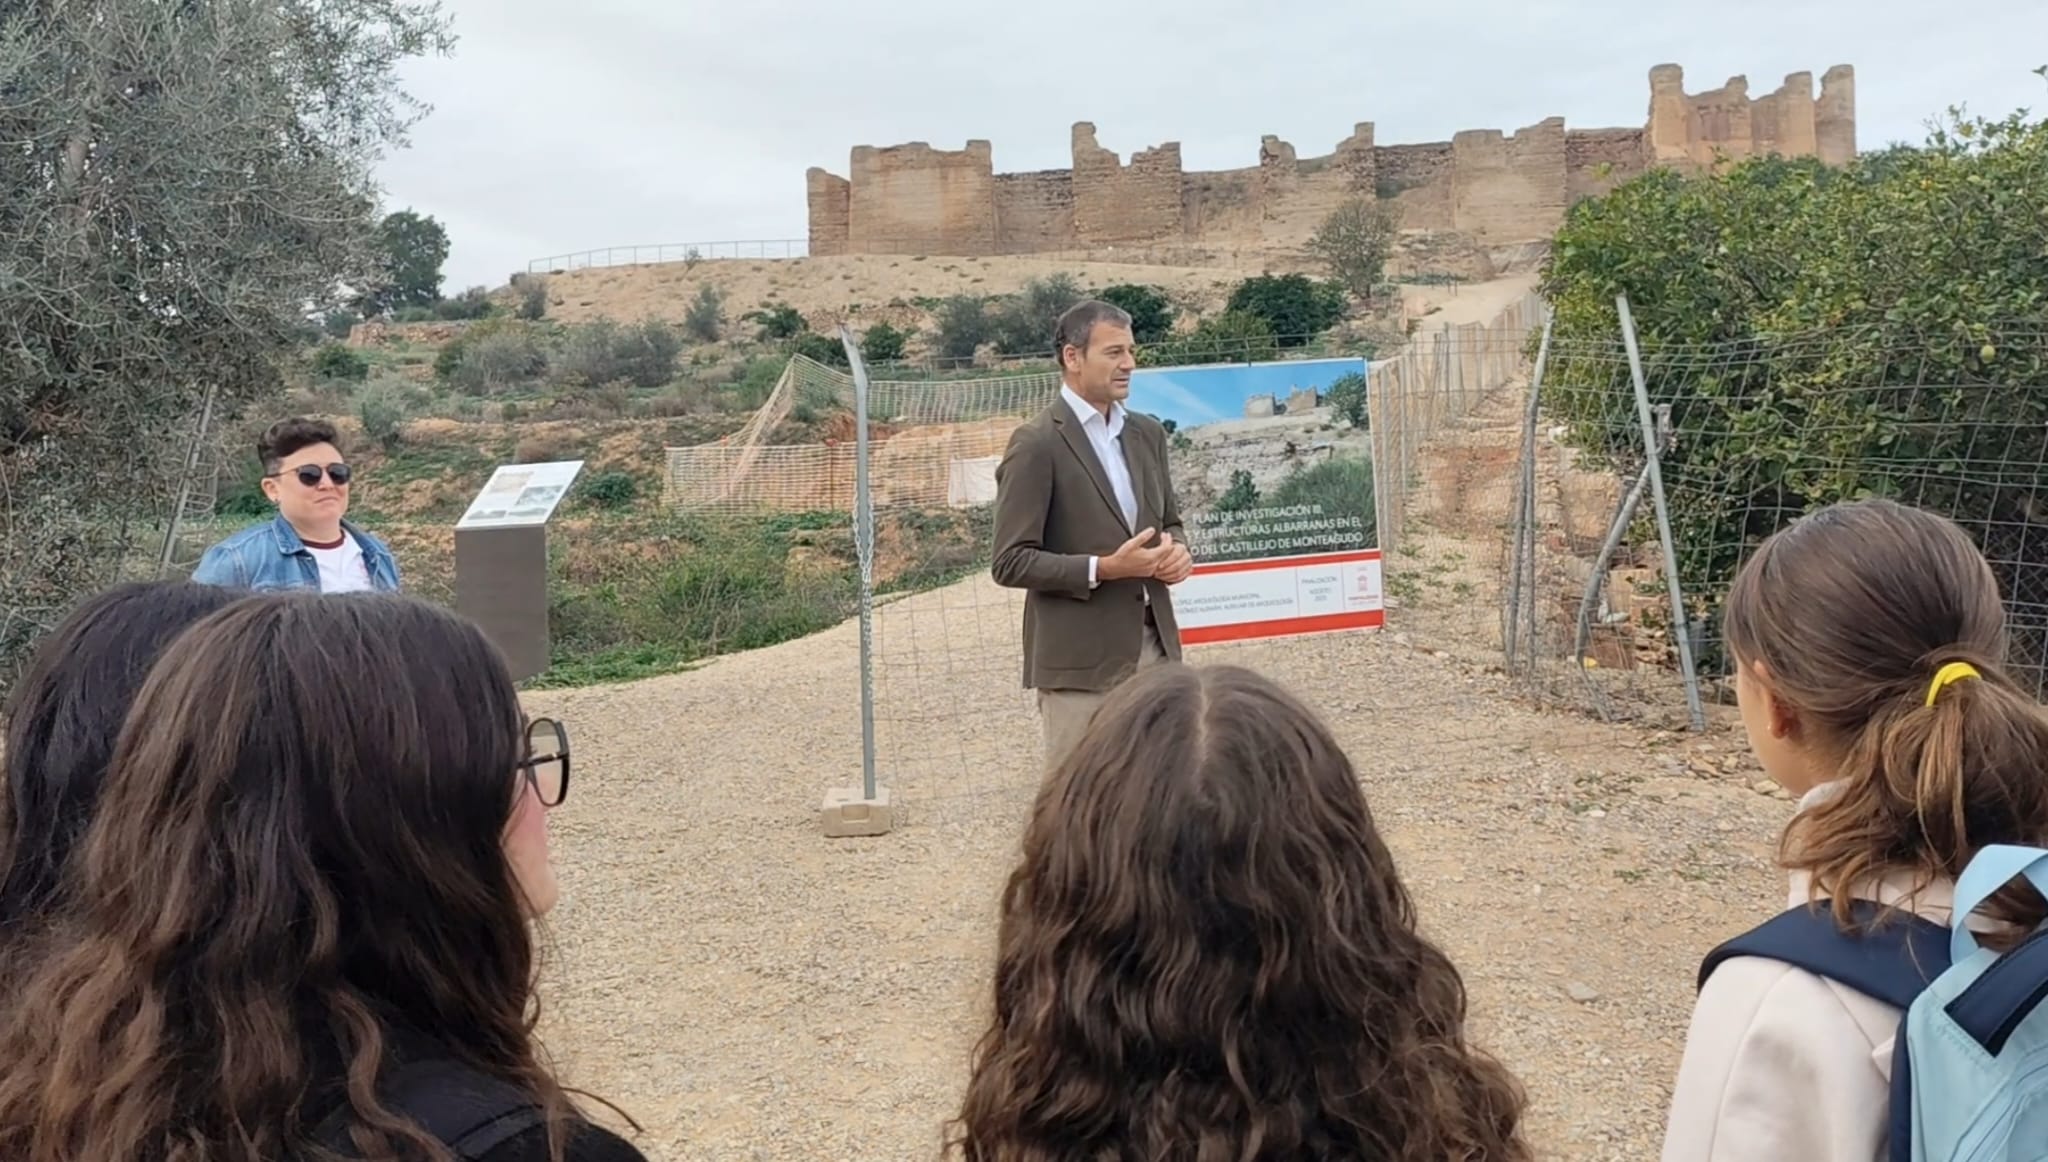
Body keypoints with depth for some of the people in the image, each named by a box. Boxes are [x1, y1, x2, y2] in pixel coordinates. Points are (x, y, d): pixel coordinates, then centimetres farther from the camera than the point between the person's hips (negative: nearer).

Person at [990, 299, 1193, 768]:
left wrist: (1175, 550, -1)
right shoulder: (1036, 444, -10)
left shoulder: (1147, 433, 12)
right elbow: (1011, 563, -12)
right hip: (1080, 660, -6)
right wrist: (1104, 568, -21)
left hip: (1154, 645, 7)